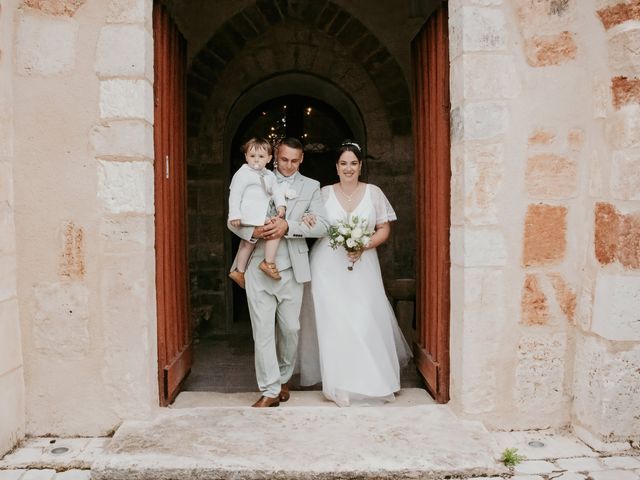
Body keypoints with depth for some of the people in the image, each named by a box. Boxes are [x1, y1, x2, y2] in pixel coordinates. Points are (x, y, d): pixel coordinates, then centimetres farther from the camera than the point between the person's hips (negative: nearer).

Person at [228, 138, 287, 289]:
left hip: (263, 214, 8)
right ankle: (269, 263, -11)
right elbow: (235, 194, -10)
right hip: (251, 215, -8)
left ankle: (238, 271, 32)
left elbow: (277, 191, 7)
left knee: (248, 241, 18)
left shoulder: (269, 175, 15)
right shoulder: (243, 173, -7)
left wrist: (281, 205, -12)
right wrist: (235, 215, -17)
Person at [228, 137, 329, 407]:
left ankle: (283, 378, 32)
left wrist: (288, 226, -20)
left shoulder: (311, 187, 8)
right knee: (263, 331, 0)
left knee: (291, 329, 10)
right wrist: (253, 232, -16)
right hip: (258, 268, 0)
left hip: (291, 269, 1)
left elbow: (322, 225, -5)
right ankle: (270, 391, 9)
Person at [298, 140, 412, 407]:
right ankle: (340, 382, 10)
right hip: (328, 266, 0)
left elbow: (384, 229, 3)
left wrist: (364, 245, -11)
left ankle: (370, 379, 18)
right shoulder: (325, 193, 6)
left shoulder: (373, 193, 4)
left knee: (366, 320, -3)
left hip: (362, 266, 0)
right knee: (333, 322, -1)